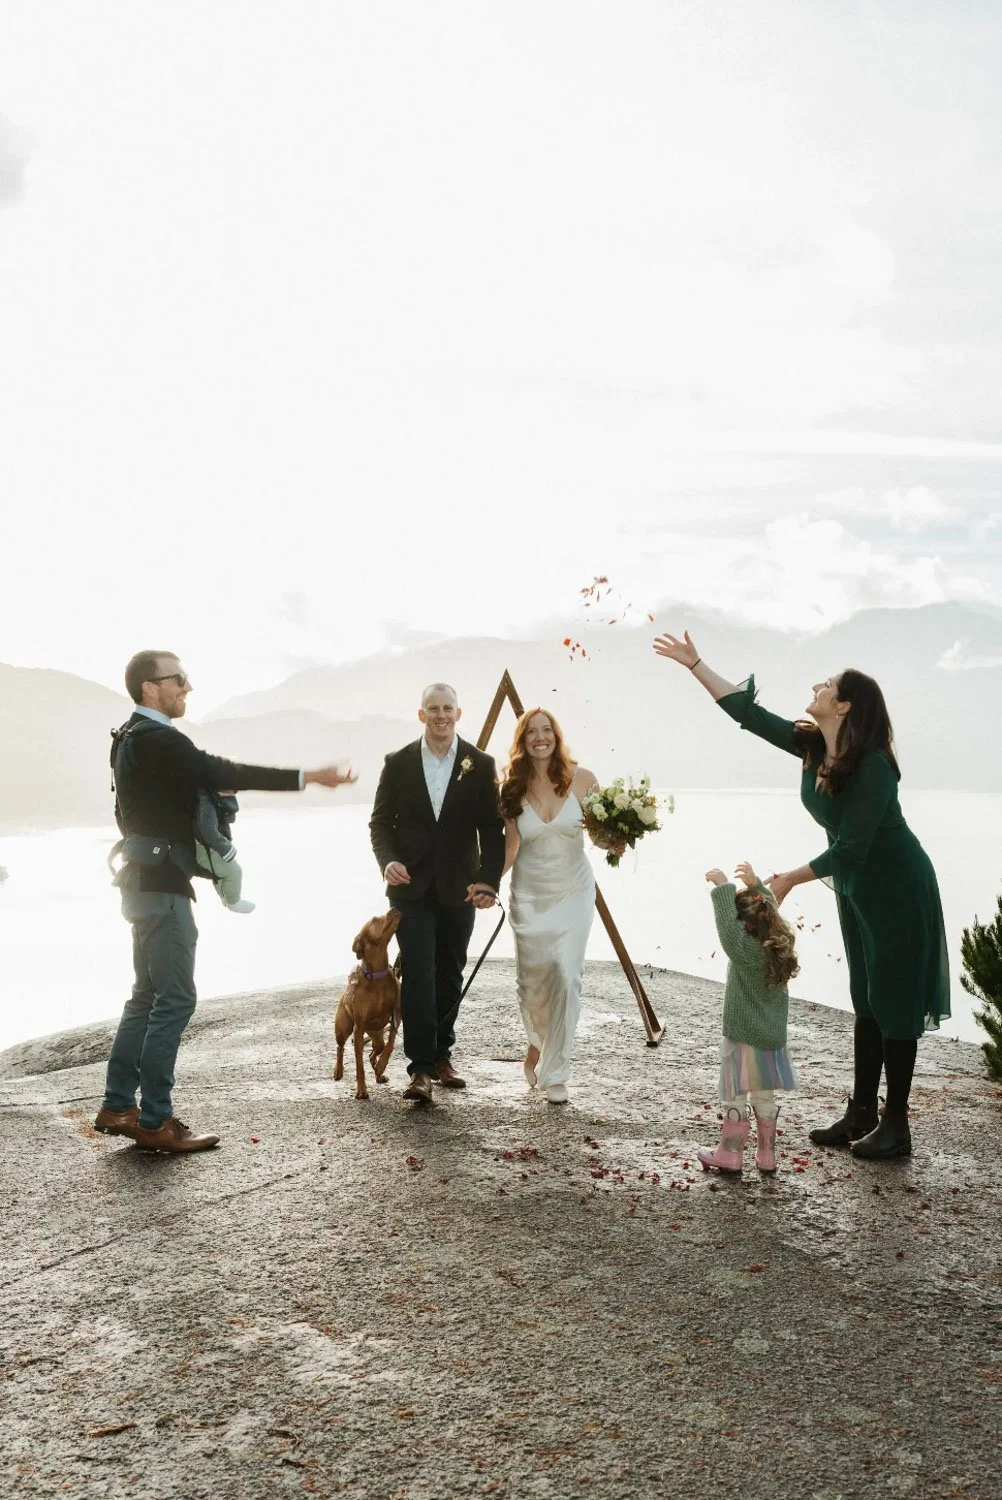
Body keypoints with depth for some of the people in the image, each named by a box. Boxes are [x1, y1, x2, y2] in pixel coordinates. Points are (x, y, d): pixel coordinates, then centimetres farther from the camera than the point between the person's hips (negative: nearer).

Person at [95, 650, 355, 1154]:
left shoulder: (132, 737, 13)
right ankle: (154, 1121, 1)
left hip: (146, 879, 11)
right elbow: (224, 773, -24)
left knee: (148, 994, 15)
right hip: (160, 881, -11)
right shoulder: (157, 740, -18)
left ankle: (117, 1107, 21)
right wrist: (307, 778, -23)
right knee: (175, 998, -6)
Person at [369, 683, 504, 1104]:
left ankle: (441, 1055, 26)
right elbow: (380, 821, 4)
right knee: (418, 971, -10)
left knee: (450, 975, 11)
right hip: (412, 886, -1)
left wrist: (489, 881, -11)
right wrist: (387, 861, -15)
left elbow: (492, 829, 0)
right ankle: (420, 1068, -8)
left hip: (459, 890, 2)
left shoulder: (480, 765, 1)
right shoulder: (398, 763, 1)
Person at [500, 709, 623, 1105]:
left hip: (573, 892, -1)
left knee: (566, 976, -11)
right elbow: (510, 844, -4)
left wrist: (615, 842, -17)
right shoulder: (512, 788, -5)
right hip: (530, 894, 1)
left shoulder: (581, 779, -8)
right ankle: (538, 1040, 40)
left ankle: (555, 1073, 3)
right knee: (531, 978, 7)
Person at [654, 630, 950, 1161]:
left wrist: (790, 879, -21)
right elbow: (748, 712, 1)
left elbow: (850, 849, -26)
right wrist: (694, 663, 1)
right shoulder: (812, 745, -4)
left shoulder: (873, 767, -27)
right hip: (855, 887, 8)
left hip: (896, 890, -8)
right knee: (865, 1001, 12)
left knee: (893, 1003, 0)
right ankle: (861, 1113, 20)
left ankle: (895, 1126, 9)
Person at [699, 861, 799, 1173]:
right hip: (772, 1038, 7)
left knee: (734, 1098, 5)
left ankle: (730, 1154, 14)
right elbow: (771, 913, 14)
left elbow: (727, 925, -31)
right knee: (765, 1098, 16)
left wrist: (724, 887, -25)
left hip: (743, 1038, -7)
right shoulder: (778, 946, -1)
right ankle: (766, 1155, 23)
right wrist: (755, 885, 11)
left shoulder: (745, 951, -22)